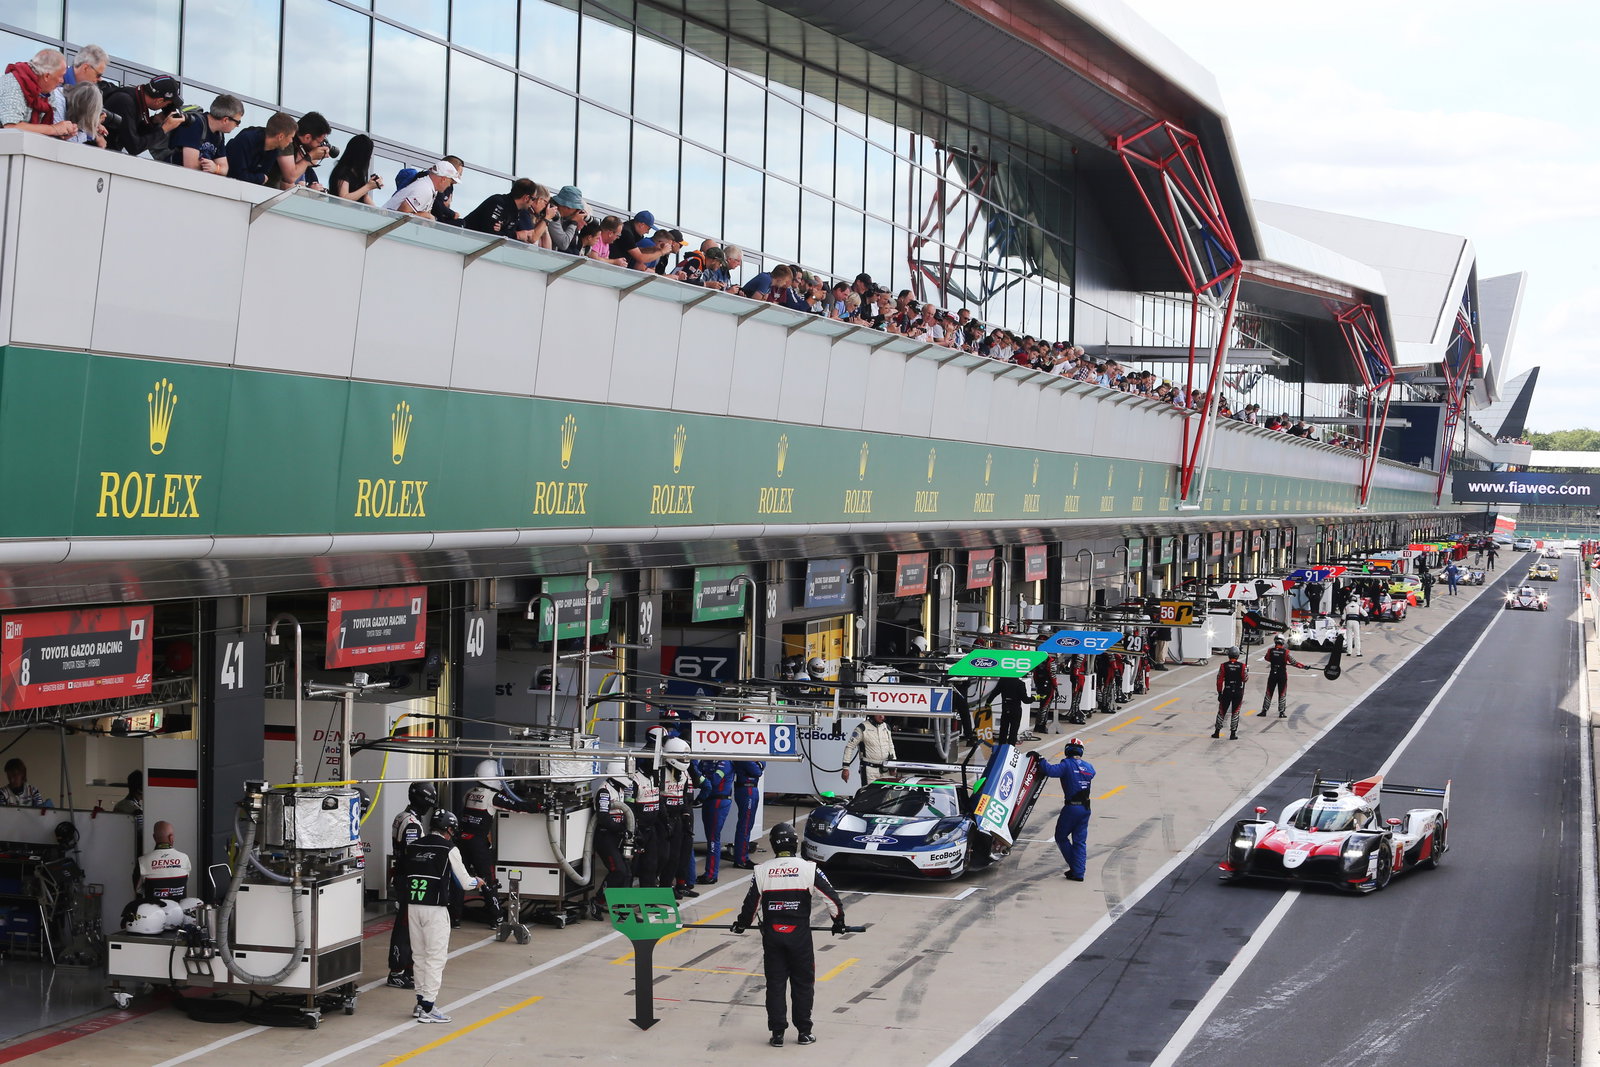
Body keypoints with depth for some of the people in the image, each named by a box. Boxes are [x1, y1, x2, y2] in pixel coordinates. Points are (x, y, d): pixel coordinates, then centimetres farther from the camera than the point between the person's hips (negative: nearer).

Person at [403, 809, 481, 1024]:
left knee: (419, 955, 14)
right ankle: (427, 1008, -3)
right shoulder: (449, 849, -5)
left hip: (413, 906, 6)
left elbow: (406, 878, 14)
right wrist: (477, 882, 21)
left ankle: (421, 1002, 20)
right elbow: (464, 882, 0)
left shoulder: (414, 848, 9)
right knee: (435, 957, -1)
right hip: (435, 909, -6)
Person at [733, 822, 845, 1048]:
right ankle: (804, 1032, 14)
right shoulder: (808, 869, -5)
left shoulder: (762, 871, -1)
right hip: (800, 935, -1)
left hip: (771, 935, 1)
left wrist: (742, 924, 22)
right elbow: (831, 897, -2)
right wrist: (839, 920, 15)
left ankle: (777, 1033, 9)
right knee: (803, 983, 10)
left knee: (775, 983, 8)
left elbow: (751, 902, 3)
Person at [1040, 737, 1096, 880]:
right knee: (1080, 841, 10)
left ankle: (1074, 867, 8)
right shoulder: (1088, 767, 8)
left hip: (1071, 807, -6)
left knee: (1061, 837, 11)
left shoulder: (1067, 764, -11)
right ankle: (1078, 872, 6)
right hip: (1086, 808, 6)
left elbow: (1051, 771, -25)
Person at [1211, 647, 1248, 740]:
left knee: (1222, 711, 12)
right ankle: (1233, 734, 6)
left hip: (1227, 692, 0)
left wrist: (1219, 692, 5)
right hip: (1238, 692, 0)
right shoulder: (1242, 666, -7)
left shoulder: (1224, 665, -6)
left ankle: (1217, 732, 18)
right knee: (1235, 712, 7)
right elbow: (1245, 679, -4)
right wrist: (1247, 670, 15)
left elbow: (1219, 680, -4)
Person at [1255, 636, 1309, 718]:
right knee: (1282, 694, 7)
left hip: (1272, 674, 2)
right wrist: (1304, 667, 0)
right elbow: (1294, 662, -9)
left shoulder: (1270, 651, -7)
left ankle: (1264, 710, 14)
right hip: (1282, 675, -2)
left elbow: (1266, 658, 12)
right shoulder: (1286, 652, -12)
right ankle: (1281, 712, 8)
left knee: (1269, 693, 11)